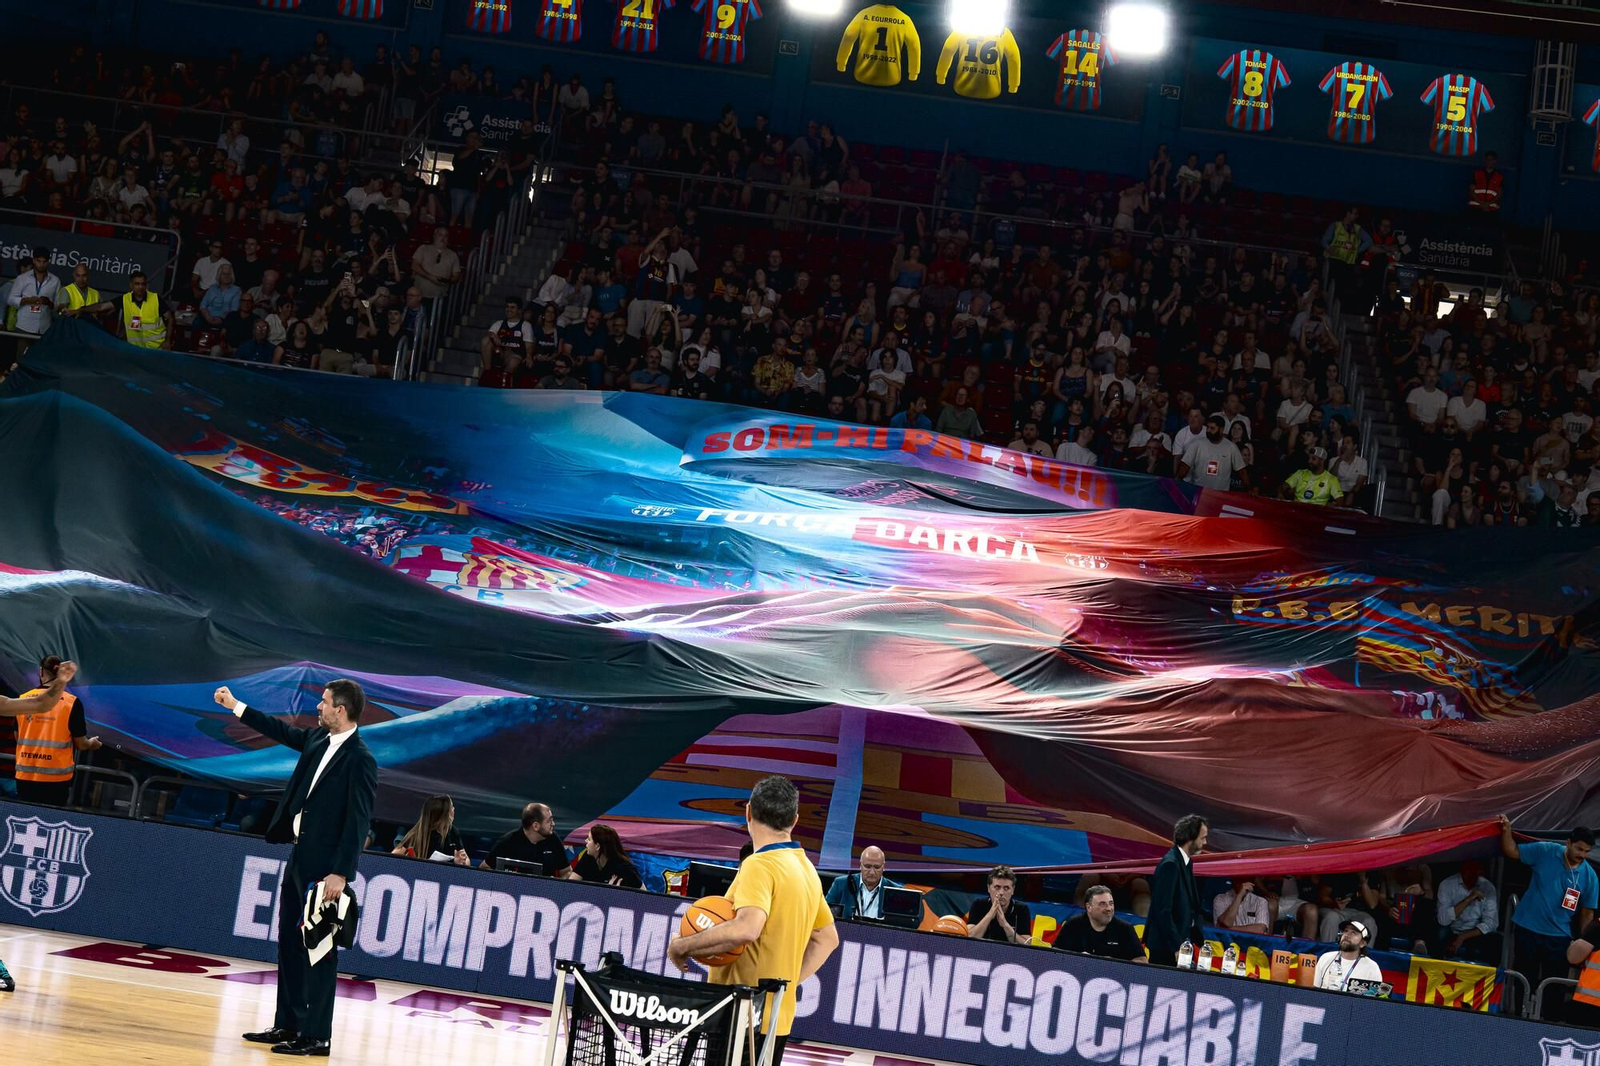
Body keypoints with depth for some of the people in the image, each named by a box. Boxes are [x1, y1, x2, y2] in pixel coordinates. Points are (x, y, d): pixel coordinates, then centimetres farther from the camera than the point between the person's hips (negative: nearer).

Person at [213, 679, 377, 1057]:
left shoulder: (360, 760, -17)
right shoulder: (319, 739, 8)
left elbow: (357, 823, -19)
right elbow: (282, 731, 26)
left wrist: (340, 873, -22)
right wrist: (236, 706, 32)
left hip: (324, 866, -9)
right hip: (300, 856, 9)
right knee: (290, 943, 14)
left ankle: (315, 1036, -1)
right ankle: (287, 1025, 22)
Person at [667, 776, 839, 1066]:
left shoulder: (759, 865, -14)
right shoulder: (806, 867, 13)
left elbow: (747, 928, -30)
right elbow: (827, 938, 24)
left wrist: (683, 946, -19)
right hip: (779, 1018, 9)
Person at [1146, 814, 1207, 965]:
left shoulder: (1186, 862, 11)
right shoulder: (1170, 864, -17)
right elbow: (1163, 910, -20)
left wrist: (1198, 940, 11)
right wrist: (1176, 947, -21)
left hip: (1181, 941, 9)